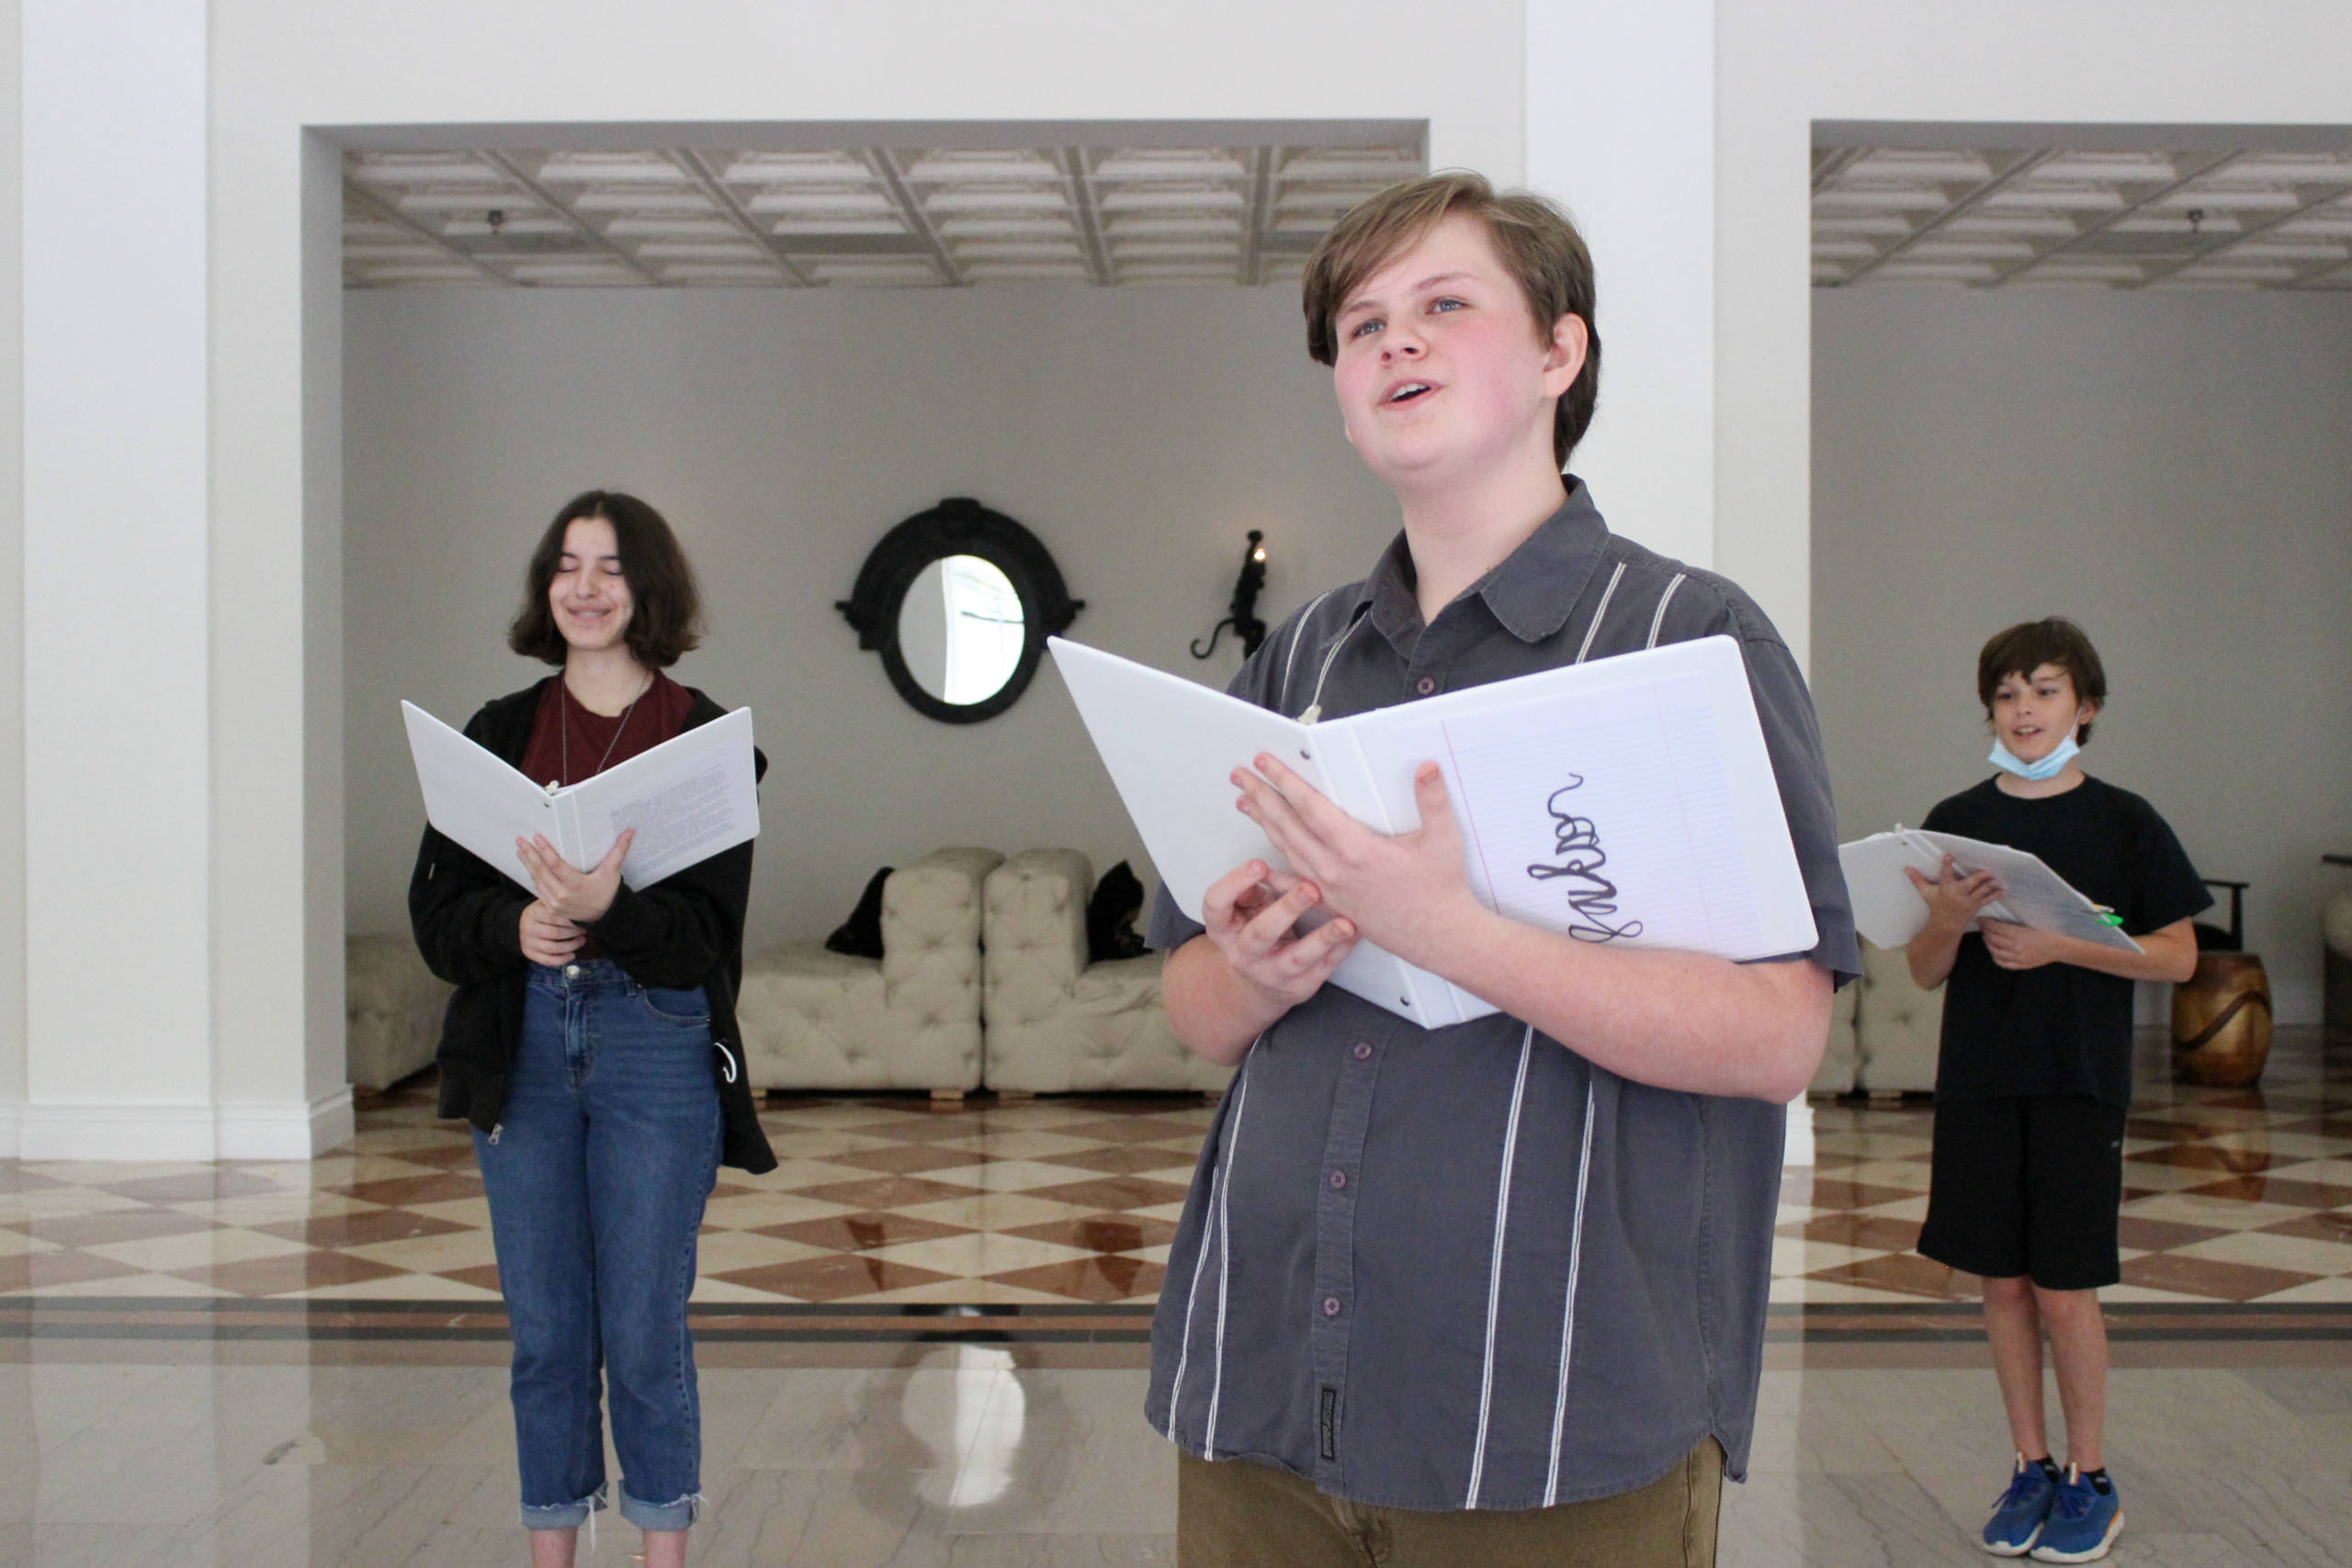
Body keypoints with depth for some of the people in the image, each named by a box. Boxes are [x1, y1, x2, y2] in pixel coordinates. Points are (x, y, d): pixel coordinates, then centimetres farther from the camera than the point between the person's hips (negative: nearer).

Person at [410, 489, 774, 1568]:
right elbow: (437, 907, 5)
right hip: (522, 1042, 3)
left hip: (658, 1044, -3)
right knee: (545, 1330, 10)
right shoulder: (501, 731, 9)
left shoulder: (704, 737, -2)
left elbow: (709, 931, -8)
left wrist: (608, 913, -27)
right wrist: (515, 926, -16)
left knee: (645, 1331, 1)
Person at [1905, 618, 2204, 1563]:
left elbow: (2177, 956, -2)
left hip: (2080, 1081, -3)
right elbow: (1925, 973, 5)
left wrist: (2061, 946, -15)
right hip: (1978, 1080, 3)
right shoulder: (1956, 822, 4)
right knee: (2002, 1283, 8)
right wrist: (1949, 920, -17)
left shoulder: (2122, 822, -1)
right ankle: (2031, 1468, 23)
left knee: (2064, 1292, -1)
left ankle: (2091, 1481, 17)